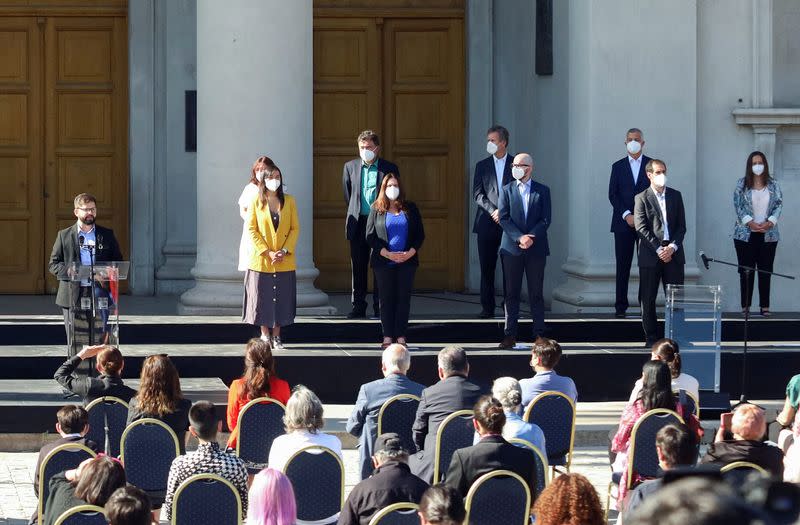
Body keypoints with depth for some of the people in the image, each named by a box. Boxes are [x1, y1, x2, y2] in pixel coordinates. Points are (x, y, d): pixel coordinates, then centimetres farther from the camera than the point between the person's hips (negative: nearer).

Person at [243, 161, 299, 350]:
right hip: (261, 261, -2)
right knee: (262, 298, 1)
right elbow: (251, 230, -4)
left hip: (285, 262, 2)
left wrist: (285, 250, -10)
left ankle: (276, 336, 11)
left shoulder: (289, 201, 6)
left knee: (281, 298, 3)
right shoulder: (256, 202, 0)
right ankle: (265, 336, 10)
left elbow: (295, 228, 4)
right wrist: (267, 252, -13)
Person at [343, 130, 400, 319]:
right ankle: (359, 307, 9)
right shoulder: (350, 167, 9)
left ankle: (380, 307, 3)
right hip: (358, 223, 2)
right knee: (358, 266, 4)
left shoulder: (389, 168, 2)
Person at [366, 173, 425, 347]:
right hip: (384, 262, -1)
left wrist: (411, 252, -10)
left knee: (404, 298, -1)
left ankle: (401, 335, 1)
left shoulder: (410, 209, 9)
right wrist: (387, 254, -12)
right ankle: (388, 335, 1)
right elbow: (370, 236, 0)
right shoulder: (377, 210, 5)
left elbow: (420, 234, 7)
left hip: (407, 261, 1)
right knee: (386, 298, -1)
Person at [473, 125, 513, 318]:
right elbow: (477, 194, 4)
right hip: (487, 223, 2)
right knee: (487, 268, 0)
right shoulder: (482, 166, 11)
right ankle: (488, 307, 3)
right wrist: (493, 211, -10)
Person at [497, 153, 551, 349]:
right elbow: (504, 218, -2)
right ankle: (510, 334, 3)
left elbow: (545, 220, 0)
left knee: (536, 293, 2)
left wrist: (531, 237, -14)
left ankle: (539, 334, 5)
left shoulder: (542, 191, 6)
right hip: (512, 248, 1)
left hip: (536, 248, -1)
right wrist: (520, 237, -14)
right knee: (511, 293, 1)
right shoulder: (507, 190, 7)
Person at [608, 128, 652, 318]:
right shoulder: (618, 167, 10)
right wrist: (627, 215, -9)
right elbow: (613, 195, 4)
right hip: (623, 223, 1)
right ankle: (620, 307, 0)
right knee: (623, 266, -1)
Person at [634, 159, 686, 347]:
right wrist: (658, 249, -13)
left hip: (673, 253, 3)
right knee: (648, 298, 0)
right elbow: (641, 228, -6)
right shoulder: (642, 198, 2)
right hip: (650, 254, -3)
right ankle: (652, 336, 7)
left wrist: (673, 247, -7)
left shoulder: (675, 196, 13)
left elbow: (682, 225, 9)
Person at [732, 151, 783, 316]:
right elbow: (738, 205, -3)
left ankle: (765, 307, 3)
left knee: (765, 271, 1)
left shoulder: (773, 185, 7)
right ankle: (745, 306, 4)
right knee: (746, 271, 0)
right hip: (745, 233, -1)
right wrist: (750, 222, -15)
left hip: (768, 234, 1)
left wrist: (770, 222, -12)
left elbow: (779, 205, 4)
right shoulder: (742, 184, 3)